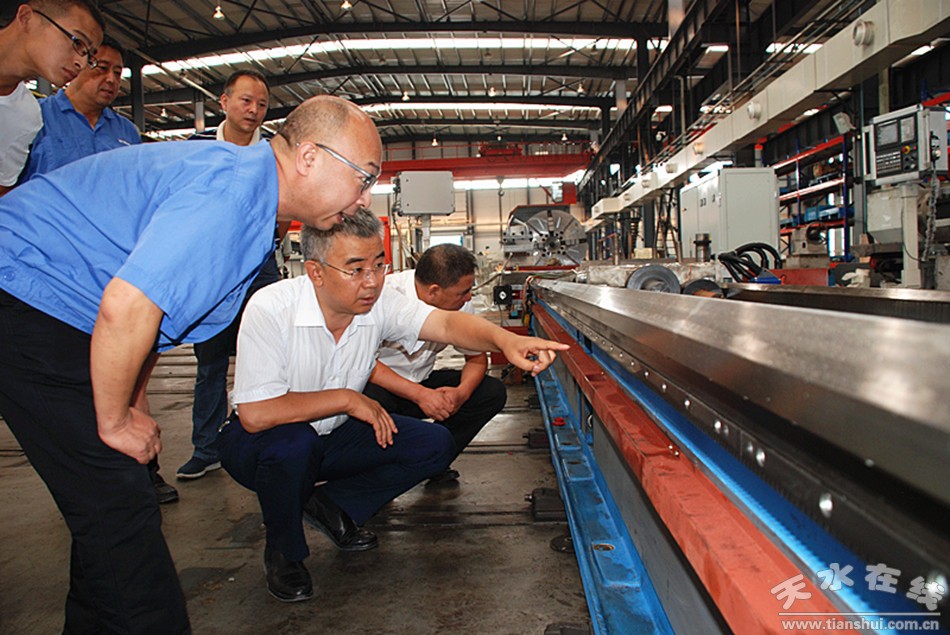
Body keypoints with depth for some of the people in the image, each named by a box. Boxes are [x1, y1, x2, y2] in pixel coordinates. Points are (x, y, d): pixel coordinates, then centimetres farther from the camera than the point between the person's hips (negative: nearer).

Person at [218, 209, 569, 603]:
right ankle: (282, 552, -5)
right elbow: (255, 414, -32)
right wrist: (347, 399, -27)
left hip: (332, 437, 5)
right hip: (262, 441, -4)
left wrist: (505, 340, -47)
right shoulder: (271, 309, -27)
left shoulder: (378, 302, -14)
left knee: (435, 445, -10)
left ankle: (332, 506, 9)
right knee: (294, 445, -39)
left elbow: (445, 323, -27)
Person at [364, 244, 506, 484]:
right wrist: (420, 395, -35)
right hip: (379, 383, -5)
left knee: (493, 392, -11)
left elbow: (477, 358, 0)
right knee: (372, 401, -39)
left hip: (422, 381, 5)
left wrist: (461, 393, -21)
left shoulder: (460, 303, -9)